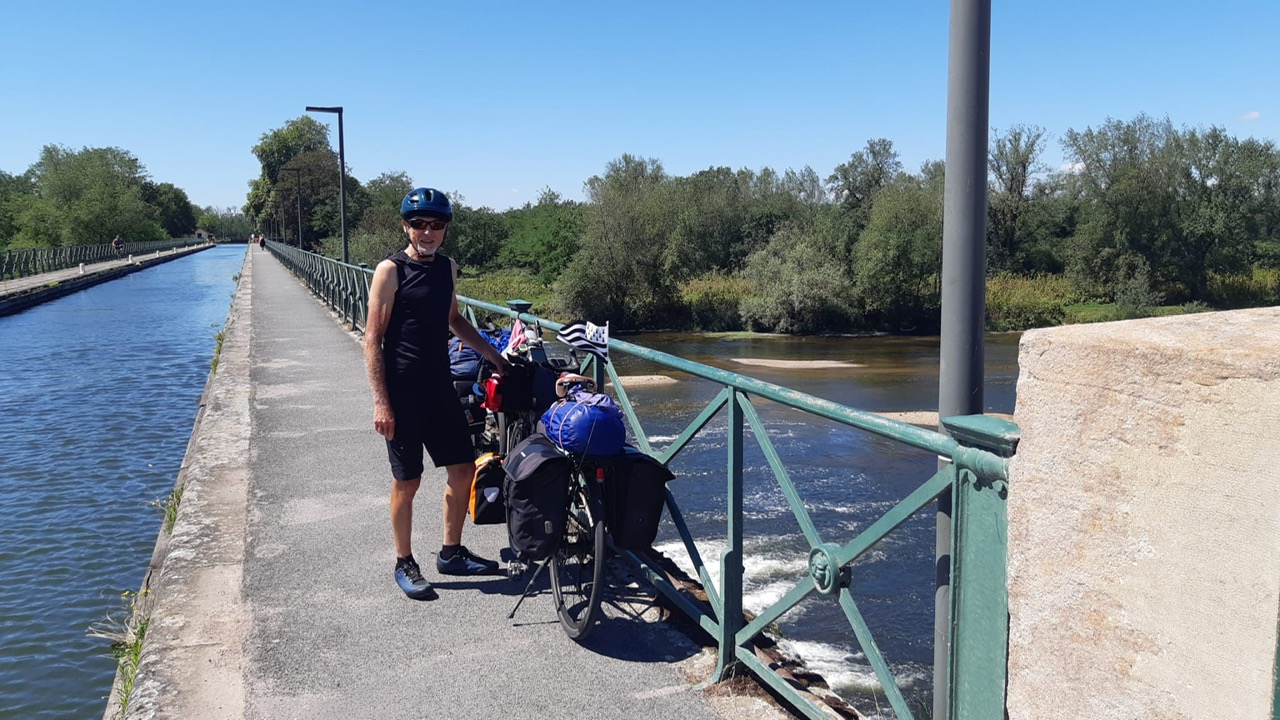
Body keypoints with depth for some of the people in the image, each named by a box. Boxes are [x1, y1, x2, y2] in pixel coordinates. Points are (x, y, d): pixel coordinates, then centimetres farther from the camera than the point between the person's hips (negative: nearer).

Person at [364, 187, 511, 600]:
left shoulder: (447, 268, 9)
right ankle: (404, 564, 19)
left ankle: (451, 554, 26)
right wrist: (380, 402, -16)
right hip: (403, 393, -6)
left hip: (440, 387, 6)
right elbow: (372, 338, -11)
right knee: (407, 481, 2)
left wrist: (492, 355, 21)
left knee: (463, 469, 9)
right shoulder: (390, 271, -9)